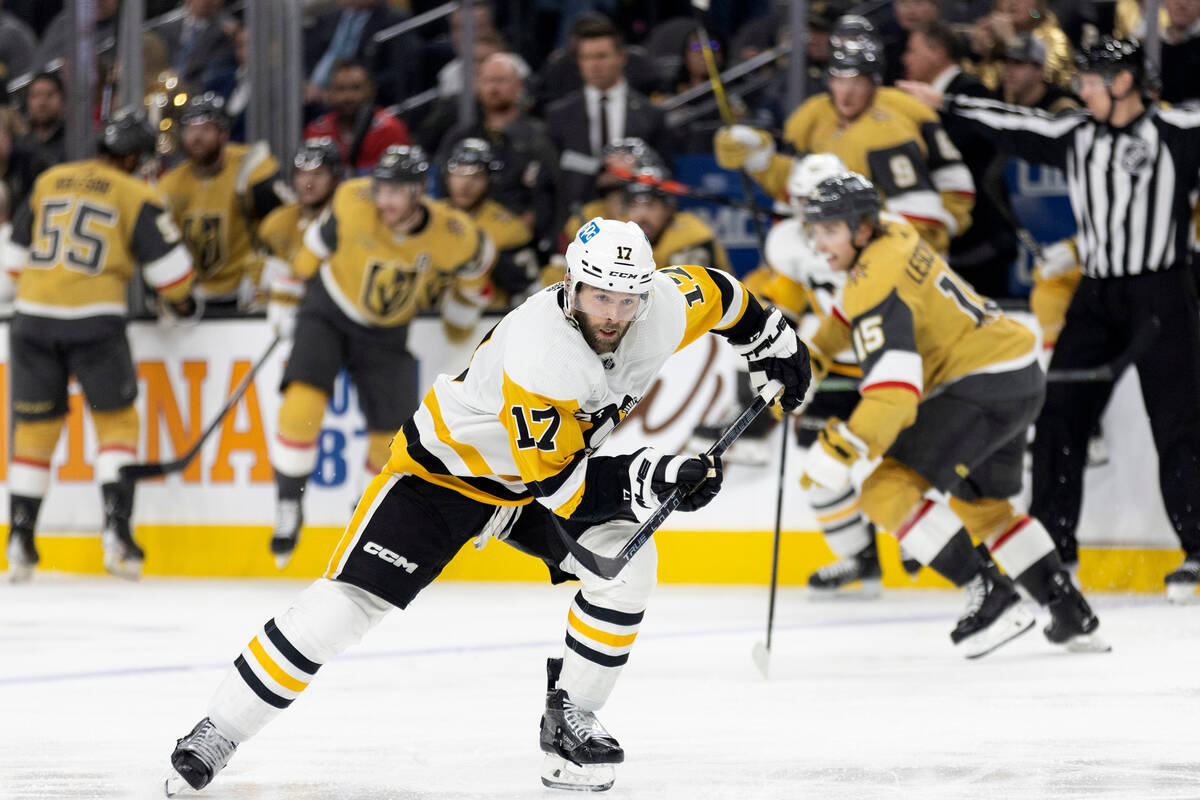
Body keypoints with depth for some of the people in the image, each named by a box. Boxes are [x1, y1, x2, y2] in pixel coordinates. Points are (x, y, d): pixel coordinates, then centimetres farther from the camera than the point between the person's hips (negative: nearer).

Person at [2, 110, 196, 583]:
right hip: (95, 320, -3)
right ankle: (116, 529, -2)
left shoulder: (47, 183, 14)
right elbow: (167, 265, -1)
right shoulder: (136, 197, 2)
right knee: (116, 420, 10)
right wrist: (181, 300, 19)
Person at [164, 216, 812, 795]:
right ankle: (215, 736, -7)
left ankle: (570, 718, 0)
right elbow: (555, 483, -35)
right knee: (347, 601, -15)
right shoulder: (534, 355, -38)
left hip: (550, 466, 7)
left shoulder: (663, 313, -18)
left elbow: (712, 292, 6)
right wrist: (648, 479, -42)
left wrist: (772, 342, 14)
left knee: (625, 558, -17)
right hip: (447, 467, -7)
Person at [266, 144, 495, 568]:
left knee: (393, 435, 1)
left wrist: (460, 317, 13)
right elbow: (316, 246, -6)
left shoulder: (454, 237, -22)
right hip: (328, 314, -2)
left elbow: (477, 260, 2)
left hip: (386, 334, 2)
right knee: (304, 400, -25)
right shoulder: (353, 203, -26)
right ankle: (288, 506, -10)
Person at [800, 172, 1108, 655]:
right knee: (982, 505, 28)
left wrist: (840, 448, -34)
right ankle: (1071, 615, 32)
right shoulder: (893, 237, 8)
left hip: (984, 385, -11)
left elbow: (894, 385, -31)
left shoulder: (875, 283, -21)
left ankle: (991, 598, -16)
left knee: (889, 492, -16)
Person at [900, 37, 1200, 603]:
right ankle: (1054, 546, 9)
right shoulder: (1075, 137, 9)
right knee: (1059, 416, 2)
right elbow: (1013, 127, 14)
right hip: (1096, 295, 6)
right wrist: (945, 104, 16)